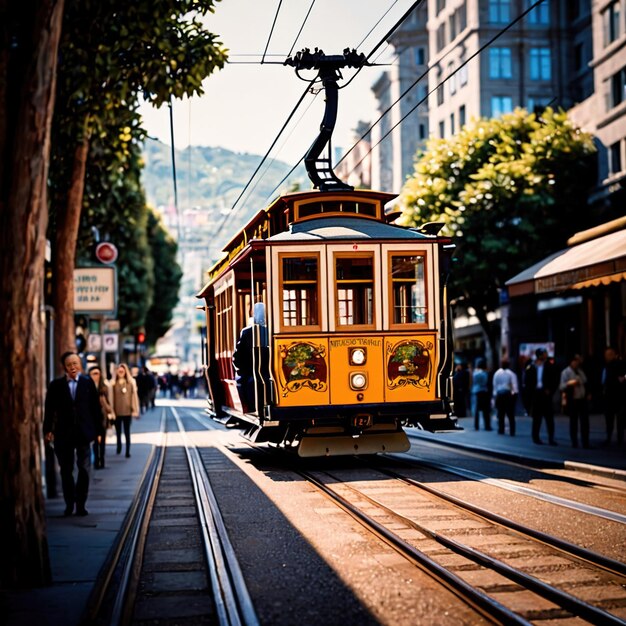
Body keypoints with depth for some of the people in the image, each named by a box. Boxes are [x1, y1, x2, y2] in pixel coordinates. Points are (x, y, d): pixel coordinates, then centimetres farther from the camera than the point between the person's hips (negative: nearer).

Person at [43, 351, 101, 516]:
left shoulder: (88, 383, 1)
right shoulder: (56, 385, 0)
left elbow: (95, 407, 2)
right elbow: (50, 408, 1)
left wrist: (96, 428, -1)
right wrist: (48, 429, -4)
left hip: (84, 433, 0)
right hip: (63, 433, 0)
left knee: (84, 469, 4)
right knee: (66, 470, 7)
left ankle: (81, 504, 12)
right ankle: (69, 504, 17)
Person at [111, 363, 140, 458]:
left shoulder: (131, 382, -2)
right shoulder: (113, 383, -3)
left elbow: (134, 396, -1)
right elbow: (111, 397, -2)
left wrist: (135, 410, -4)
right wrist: (111, 411, -5)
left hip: (127, 411, -1)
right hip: (117, 411, 1)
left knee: (127, 432, 3)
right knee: (118, 431, 16)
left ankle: (128, 451, 5)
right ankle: (119, 446, 32)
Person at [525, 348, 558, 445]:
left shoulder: (549, 366, 3)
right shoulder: (530, 367, 2)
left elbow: (555, 381, 5)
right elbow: (527, 381, 3)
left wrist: (550, 390, -6)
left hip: (546, 394, 0)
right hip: (535, 395, 0)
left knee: (549, 417, -3)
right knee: (537, 418, 7)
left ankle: (551, 438, -2)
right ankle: (536, 437, 16)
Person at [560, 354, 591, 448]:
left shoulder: (580, 371, 13)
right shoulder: (566, 372, -6)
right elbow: (562, 387, -12)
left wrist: (588, 394, 11)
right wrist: (569, 383, -29)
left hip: (582, 399, 5)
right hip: (572, 401, -5)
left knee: (585, 421, -1)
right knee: (573, 422, 3)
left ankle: (585, 443, 2)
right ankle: (574, 443, 9)